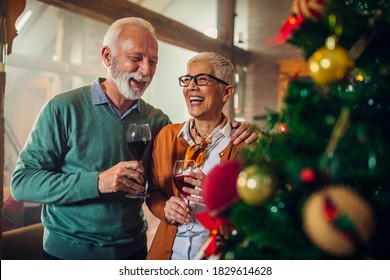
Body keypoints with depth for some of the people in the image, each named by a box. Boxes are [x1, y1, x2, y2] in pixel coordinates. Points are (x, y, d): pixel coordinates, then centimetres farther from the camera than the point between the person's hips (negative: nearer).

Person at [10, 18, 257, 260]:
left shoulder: (156, 120, -1)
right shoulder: (64, 108, -13)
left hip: (132, 249, 4)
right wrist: (98, 182, -27)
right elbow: (22, 182, -15)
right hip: (68, 251, -3)